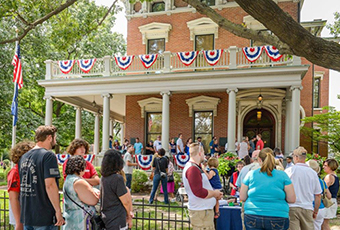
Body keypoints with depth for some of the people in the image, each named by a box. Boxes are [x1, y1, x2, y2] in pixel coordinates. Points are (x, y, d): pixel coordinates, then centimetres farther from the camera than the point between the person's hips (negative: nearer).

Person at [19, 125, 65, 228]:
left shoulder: (24, 157, 11)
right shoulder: (48, 155, -14)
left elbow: (22, 184, 19)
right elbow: (50, 185, -21)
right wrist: (58, 211, -16)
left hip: (26, 216, 8)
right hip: (44, 217, -8)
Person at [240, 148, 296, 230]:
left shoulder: (251, 174, 1)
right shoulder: (282, 175, 0)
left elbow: (242, 198, 3)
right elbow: (292, 199, -2)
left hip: (252, 218, 1)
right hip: (277, 219, 0)